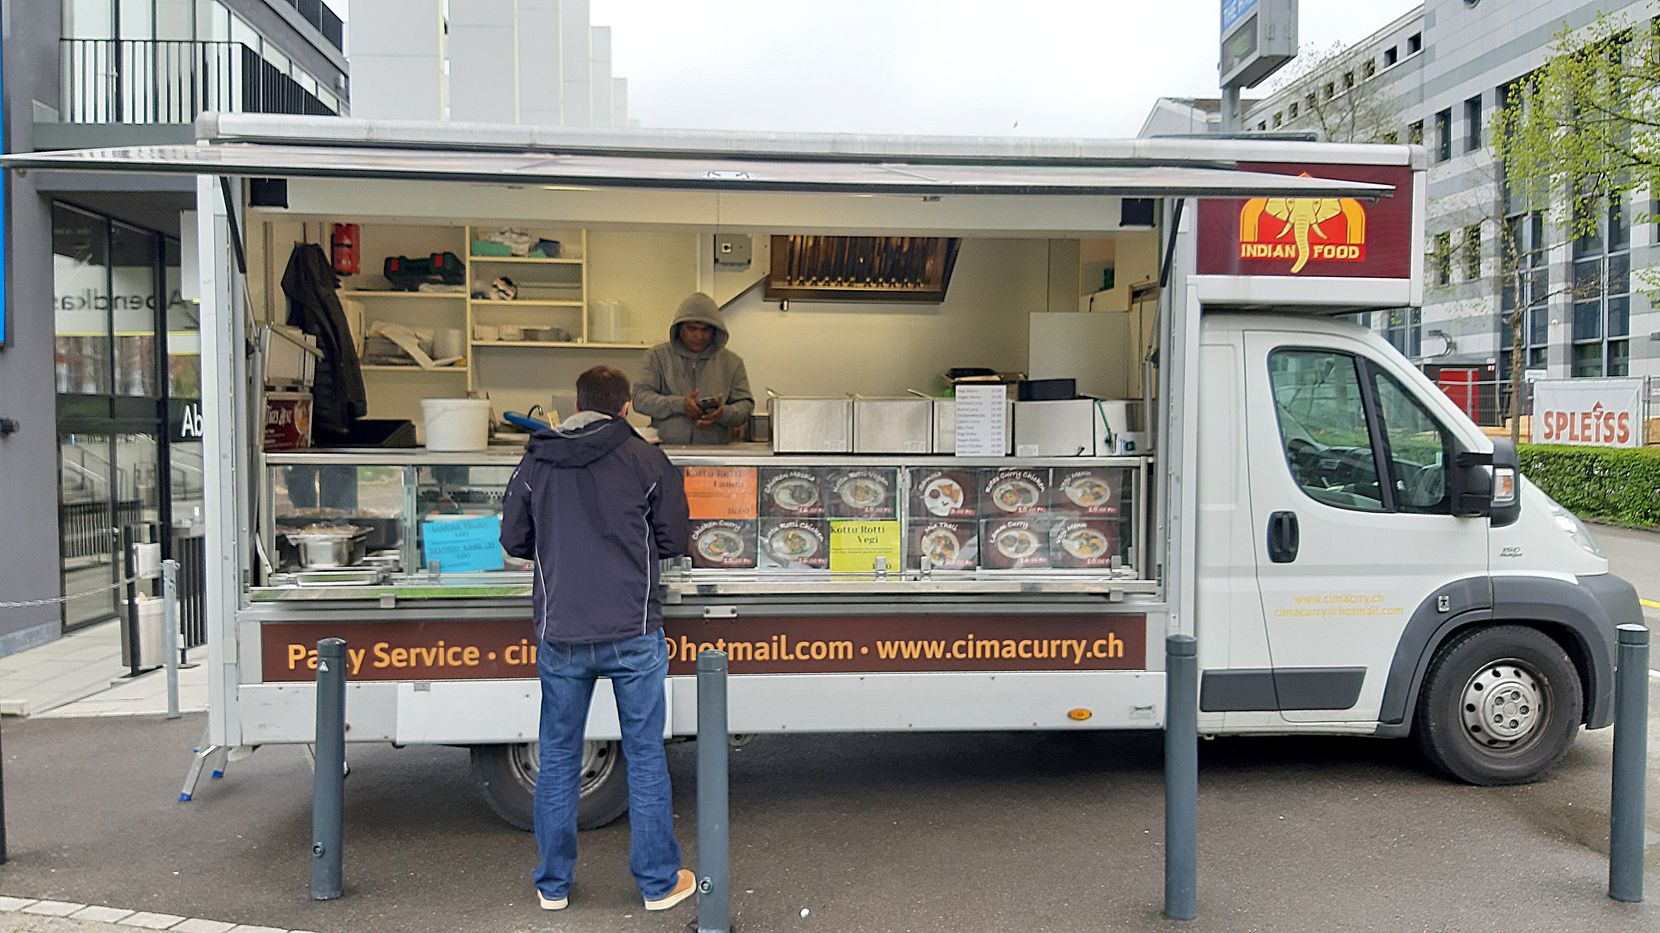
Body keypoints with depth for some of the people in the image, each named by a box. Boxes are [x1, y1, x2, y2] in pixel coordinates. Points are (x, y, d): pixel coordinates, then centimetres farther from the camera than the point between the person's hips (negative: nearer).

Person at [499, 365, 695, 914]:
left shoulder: (535, 463, 4)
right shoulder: (647, 460, -3)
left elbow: (514, 541, 9)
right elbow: (673, 542, 1)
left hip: (560, 636, 2)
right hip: (632, 633, -2)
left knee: (558, 758, 14)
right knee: (645, 756, 9)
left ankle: (553, 885, 24)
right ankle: (659, 882, 19)